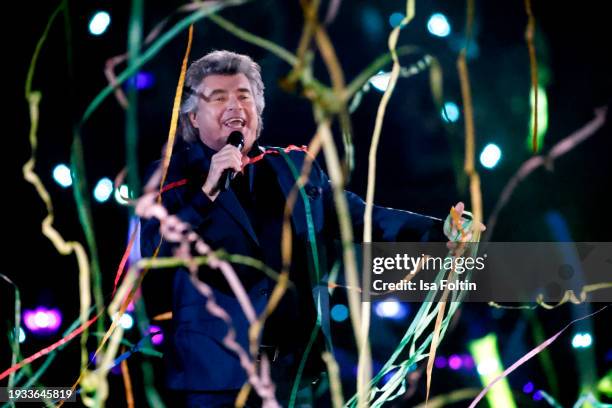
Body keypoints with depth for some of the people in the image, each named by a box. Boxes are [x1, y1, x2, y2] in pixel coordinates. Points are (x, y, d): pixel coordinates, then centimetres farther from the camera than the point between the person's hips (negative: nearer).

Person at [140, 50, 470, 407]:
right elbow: (153, 253, -12)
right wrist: (208, 191, -21)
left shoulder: (296, 166, 12)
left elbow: (359, 216, 9)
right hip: (219, 370, -4)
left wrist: (439, 231, -4)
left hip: (295, 365, 4)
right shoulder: (174, 176, 0)